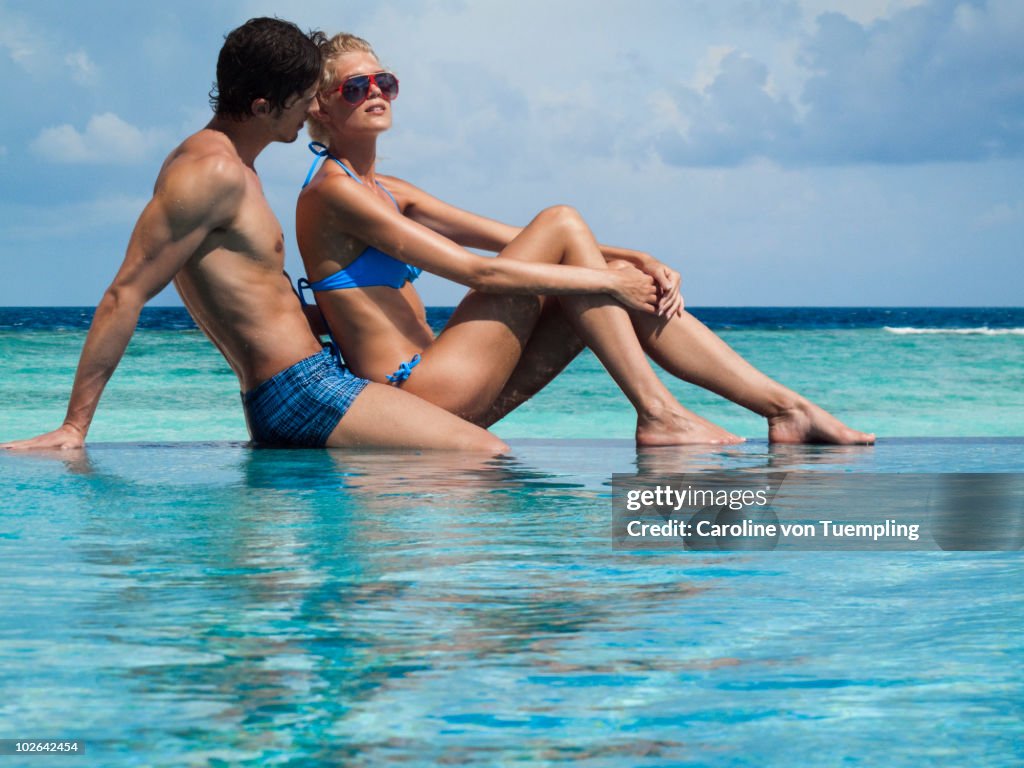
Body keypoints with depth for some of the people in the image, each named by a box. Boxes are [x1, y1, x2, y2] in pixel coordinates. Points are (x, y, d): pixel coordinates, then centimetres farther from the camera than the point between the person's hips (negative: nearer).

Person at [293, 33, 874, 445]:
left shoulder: (387, 192, 21)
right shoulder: (332, 193, -9)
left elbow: (513, 242, 16)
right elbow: (474, 270, -16)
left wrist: (629, 261, 3)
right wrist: (604, 279, -13)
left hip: (435, 391, 9)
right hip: (414, 400, -9)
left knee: (624, 284, 2)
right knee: (561, 222, -10)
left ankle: (784, 406, 0)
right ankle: (656, 415, -12)